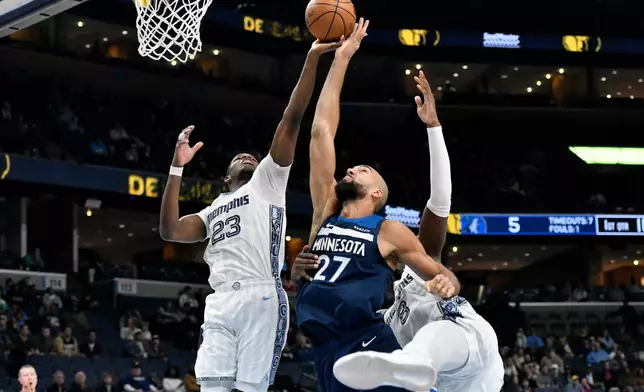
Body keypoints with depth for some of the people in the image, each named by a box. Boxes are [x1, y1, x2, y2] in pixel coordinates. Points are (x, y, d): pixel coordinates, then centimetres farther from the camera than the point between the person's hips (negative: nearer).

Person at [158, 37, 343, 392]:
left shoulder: (268, 181, 19)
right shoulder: (212, 212, 31)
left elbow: (292, 119, 10)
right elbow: (169, 231, 14)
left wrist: (312, 59, 1)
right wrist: (177, 168, 12)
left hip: (261, 299, -4)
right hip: (220, 304, 4)